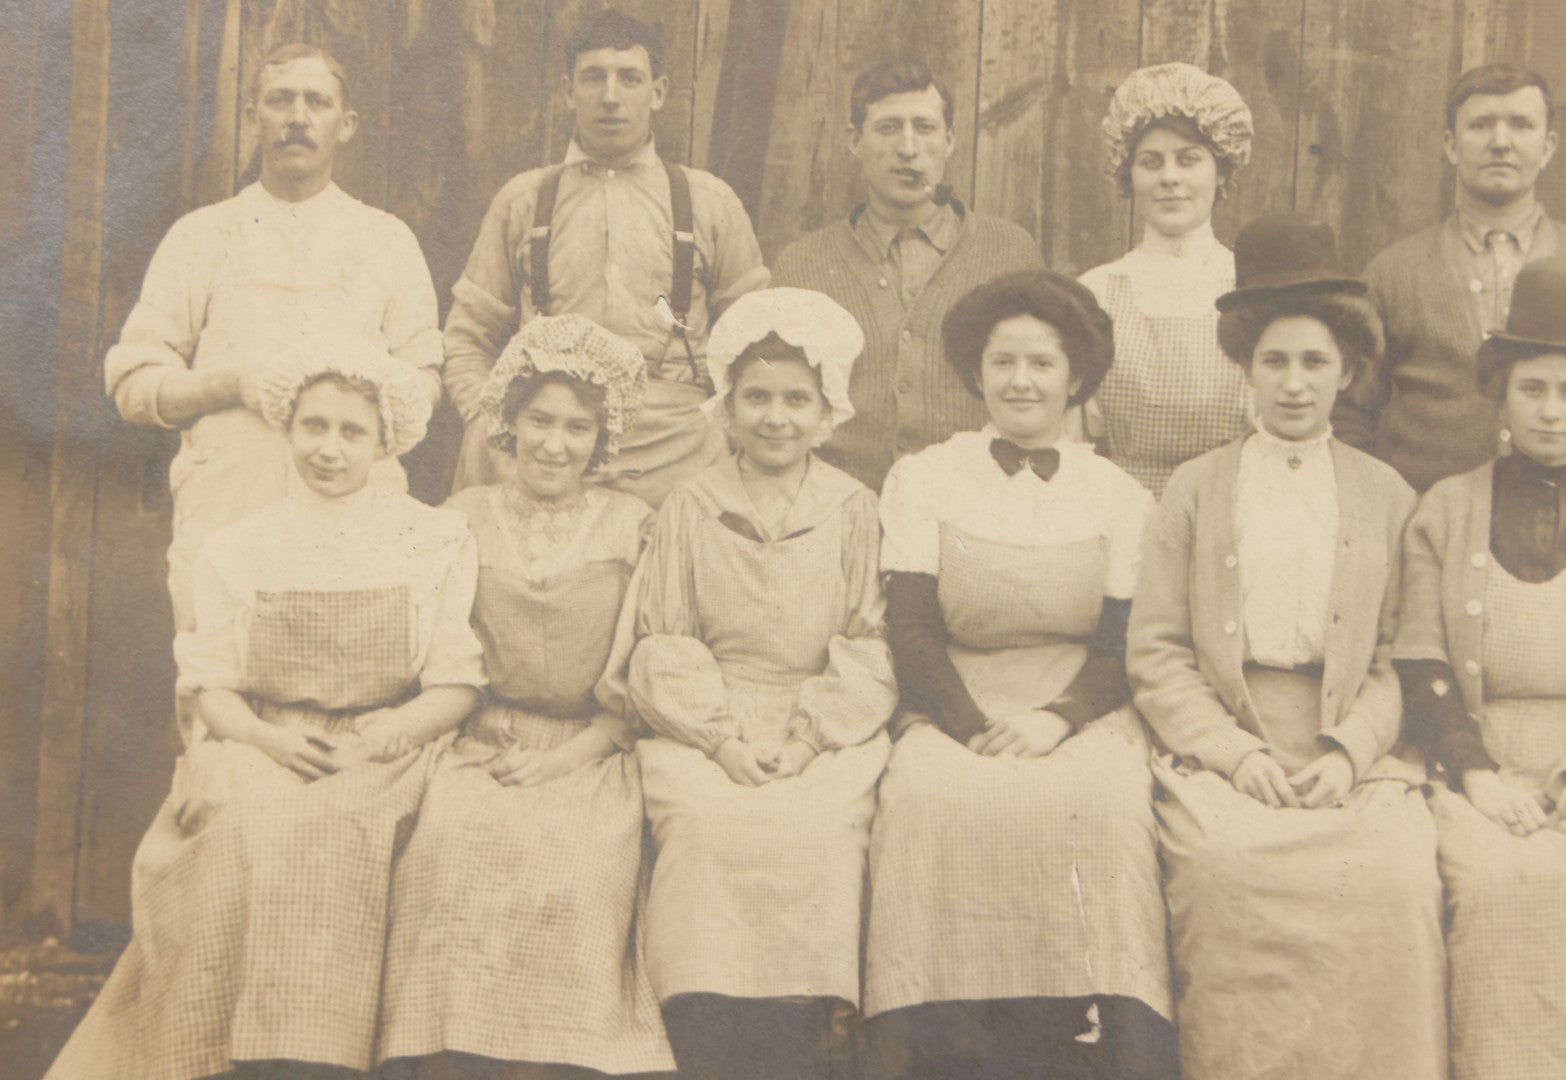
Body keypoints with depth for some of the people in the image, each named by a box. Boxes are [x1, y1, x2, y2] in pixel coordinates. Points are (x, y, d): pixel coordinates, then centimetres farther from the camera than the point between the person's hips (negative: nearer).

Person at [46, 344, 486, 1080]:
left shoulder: (437, 540, 11)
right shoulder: (237, 549, 17)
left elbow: (457, 686, 4)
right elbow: (211, 687, 10)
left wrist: (376, 738, -15)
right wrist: (267, 738, -12)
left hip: (382, 767, -1)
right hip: (261, 764, 2)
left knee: (319, 835, -35)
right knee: (246, 839, -33)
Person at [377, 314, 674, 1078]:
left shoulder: (634, 527, 10)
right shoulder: (465, 517, 15)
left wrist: (573, 753, -8)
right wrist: (481, 733, -4)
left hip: (589, 753, -1)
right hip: (481, 747, 1)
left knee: (575, 860, -31)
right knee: (452, 846, -31)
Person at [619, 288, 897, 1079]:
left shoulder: (854, 511, 11)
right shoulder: (687, 510, 14)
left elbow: (870, 649, 5)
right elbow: (662, 646, 8)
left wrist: (809, 736, -9)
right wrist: (722, 734, -8)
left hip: (828, 732, 0)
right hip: (704, 725, 1)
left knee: (818, 828, -29)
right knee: (703, 823, -28)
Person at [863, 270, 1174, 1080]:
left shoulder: (1121, 497, 13)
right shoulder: (921, 480, 12)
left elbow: (1122, 645, 6)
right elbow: (910, 632, 2)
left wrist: (1057, 719, -15)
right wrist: (977, 730, -14)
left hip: (1084, 717, 0)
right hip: (953, 711, 0)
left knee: (1098, 803, -33)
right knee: (931, 800, -33)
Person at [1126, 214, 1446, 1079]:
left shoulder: (1388, 496, 15)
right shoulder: (1193, 488, 12)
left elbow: (1398, 658, 10)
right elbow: (1154, 652, 5)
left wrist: (1348, 751, -8)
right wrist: (1232, 750, -8)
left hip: (1352, 761, 1)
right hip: (1219, 754, -1)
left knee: (1395, 878, -28)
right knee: (1223, 865, -31)